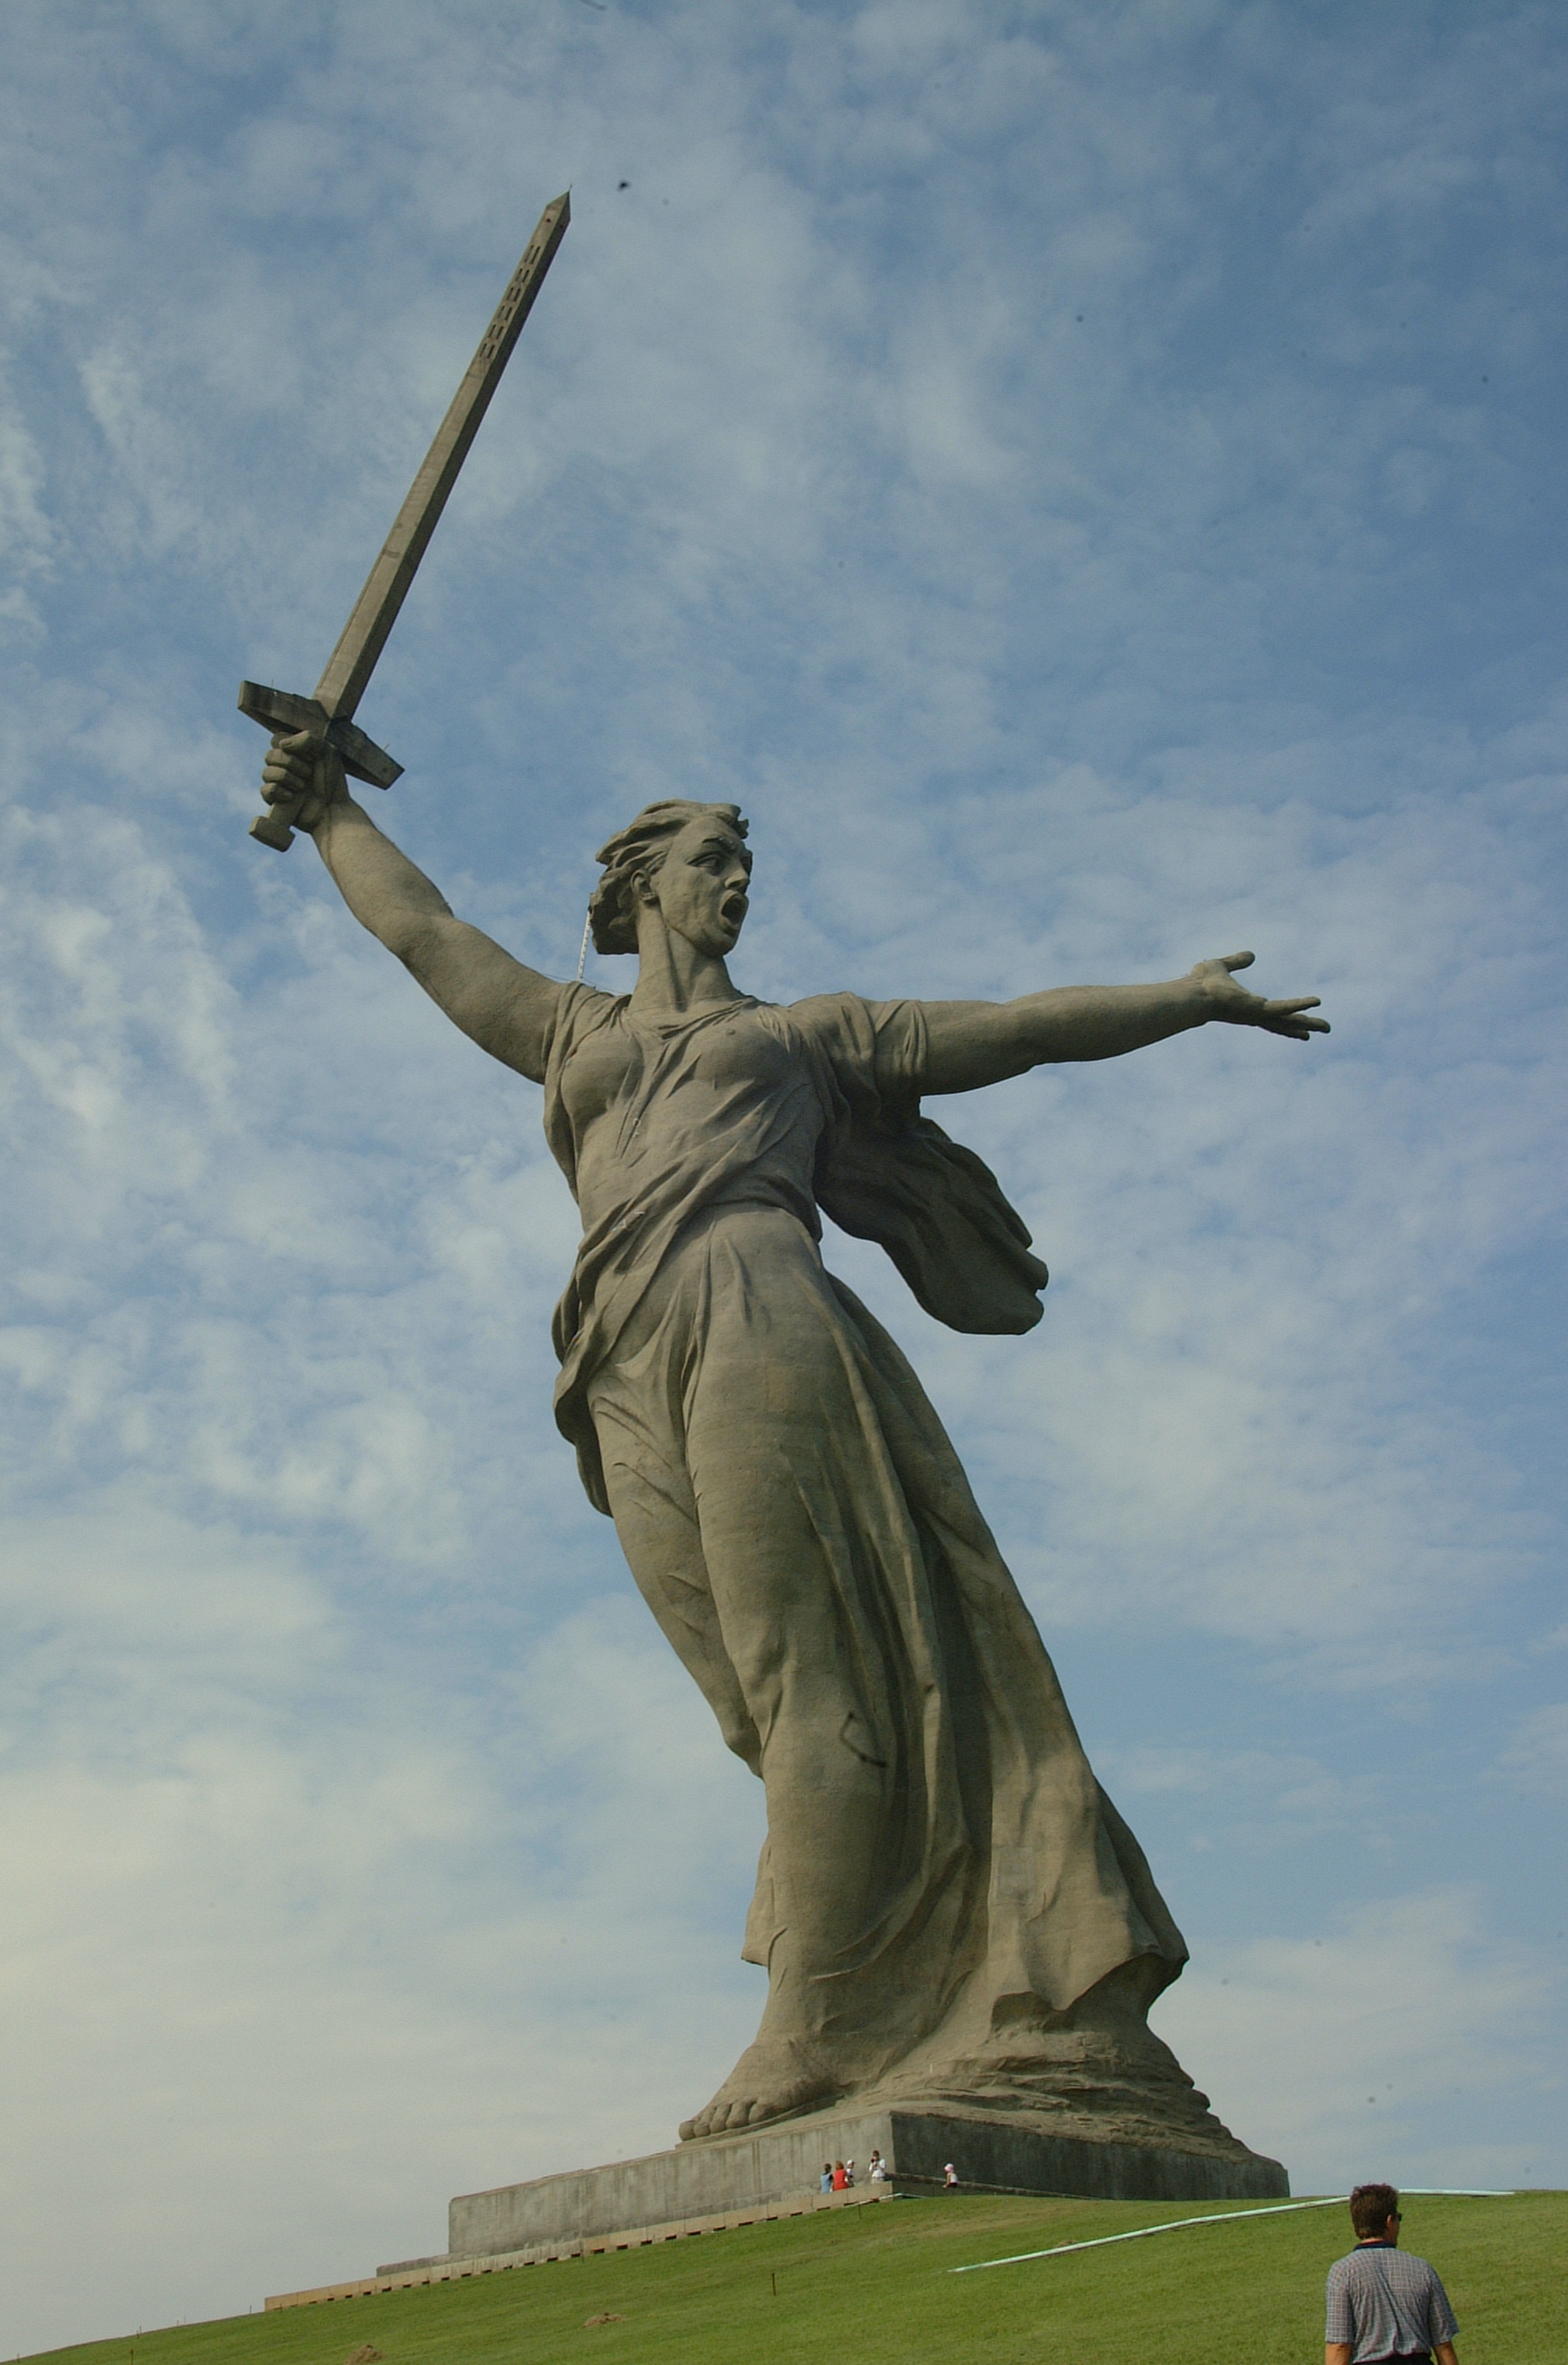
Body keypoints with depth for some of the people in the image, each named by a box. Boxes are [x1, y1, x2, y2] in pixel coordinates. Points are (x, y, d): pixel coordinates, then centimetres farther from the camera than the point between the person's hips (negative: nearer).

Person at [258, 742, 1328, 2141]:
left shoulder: (808, 1032, 28)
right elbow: (419, 930, 42)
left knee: (815, 1672, -16)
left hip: (754, 1315, -2)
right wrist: (330, 810, 49)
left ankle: (817, 2038, -19)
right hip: (633, 1381, 2)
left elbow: (1016, 1028, 26)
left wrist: (1184, 1000, 22)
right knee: (787, 1704, -9)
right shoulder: (571, 1033, 32)